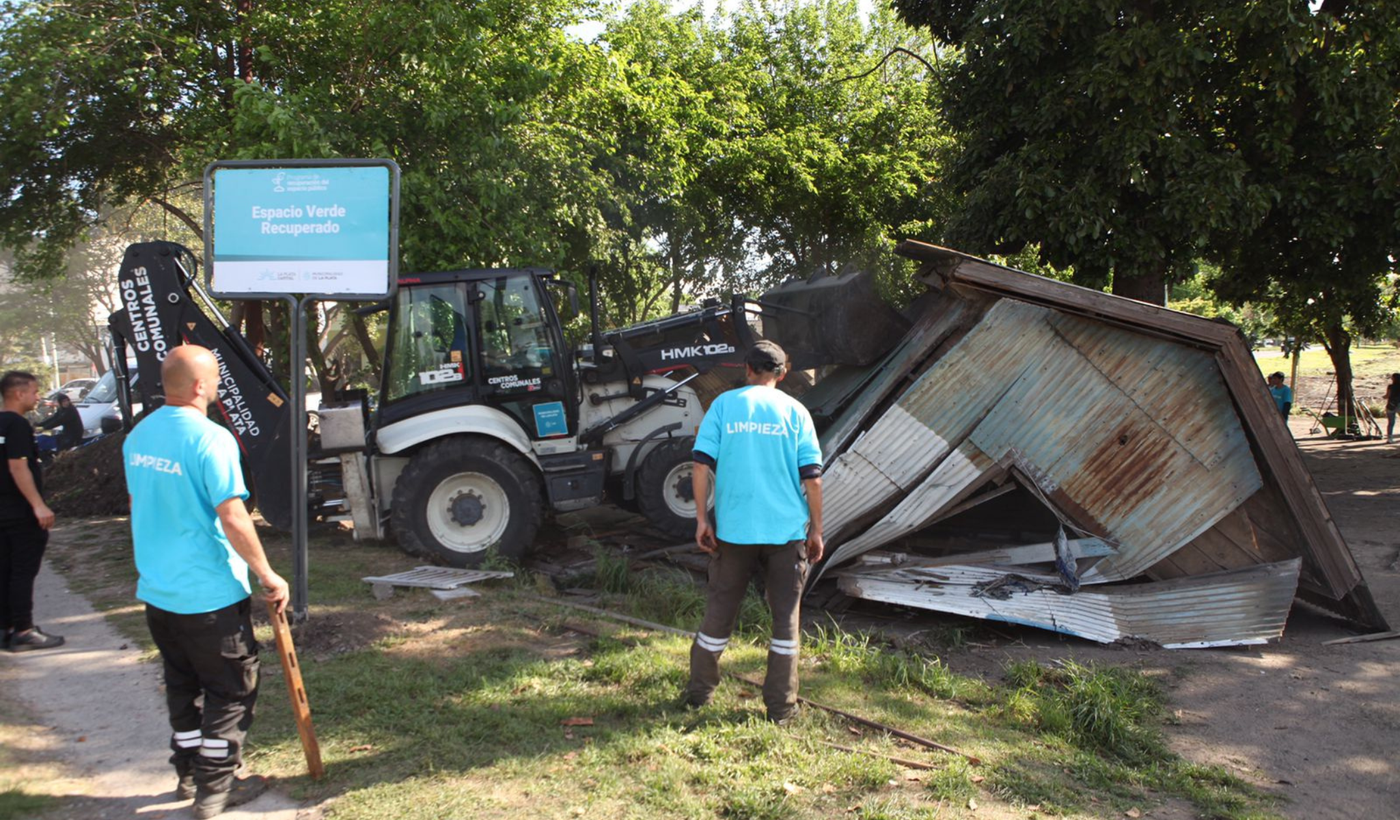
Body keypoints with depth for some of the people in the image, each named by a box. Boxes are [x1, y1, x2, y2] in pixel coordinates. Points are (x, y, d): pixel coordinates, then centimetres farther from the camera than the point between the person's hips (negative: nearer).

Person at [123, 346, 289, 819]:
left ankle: (189, 775, 33)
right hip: (210, 594, -8)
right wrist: (268, 576, -13)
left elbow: (139, 507, 16)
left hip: (156, 590, 8)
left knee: (182, 685, 21)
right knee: (232, 690, 8)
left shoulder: (138, 436, 5)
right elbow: (232, 518, -23)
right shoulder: (210, 439, -20)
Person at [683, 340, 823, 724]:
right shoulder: (795, 411, 1)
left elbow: (703, 464, -6)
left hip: (733, 528, 1)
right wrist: (816, 530, 5)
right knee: (785, 616, 10)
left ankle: (699, 692, 26)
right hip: (786, 530, 0)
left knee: (719, 610, 14)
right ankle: (780, 706, 14)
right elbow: (812, 477, -3)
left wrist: (702, 518, 0)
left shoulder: (724, 404, 1)